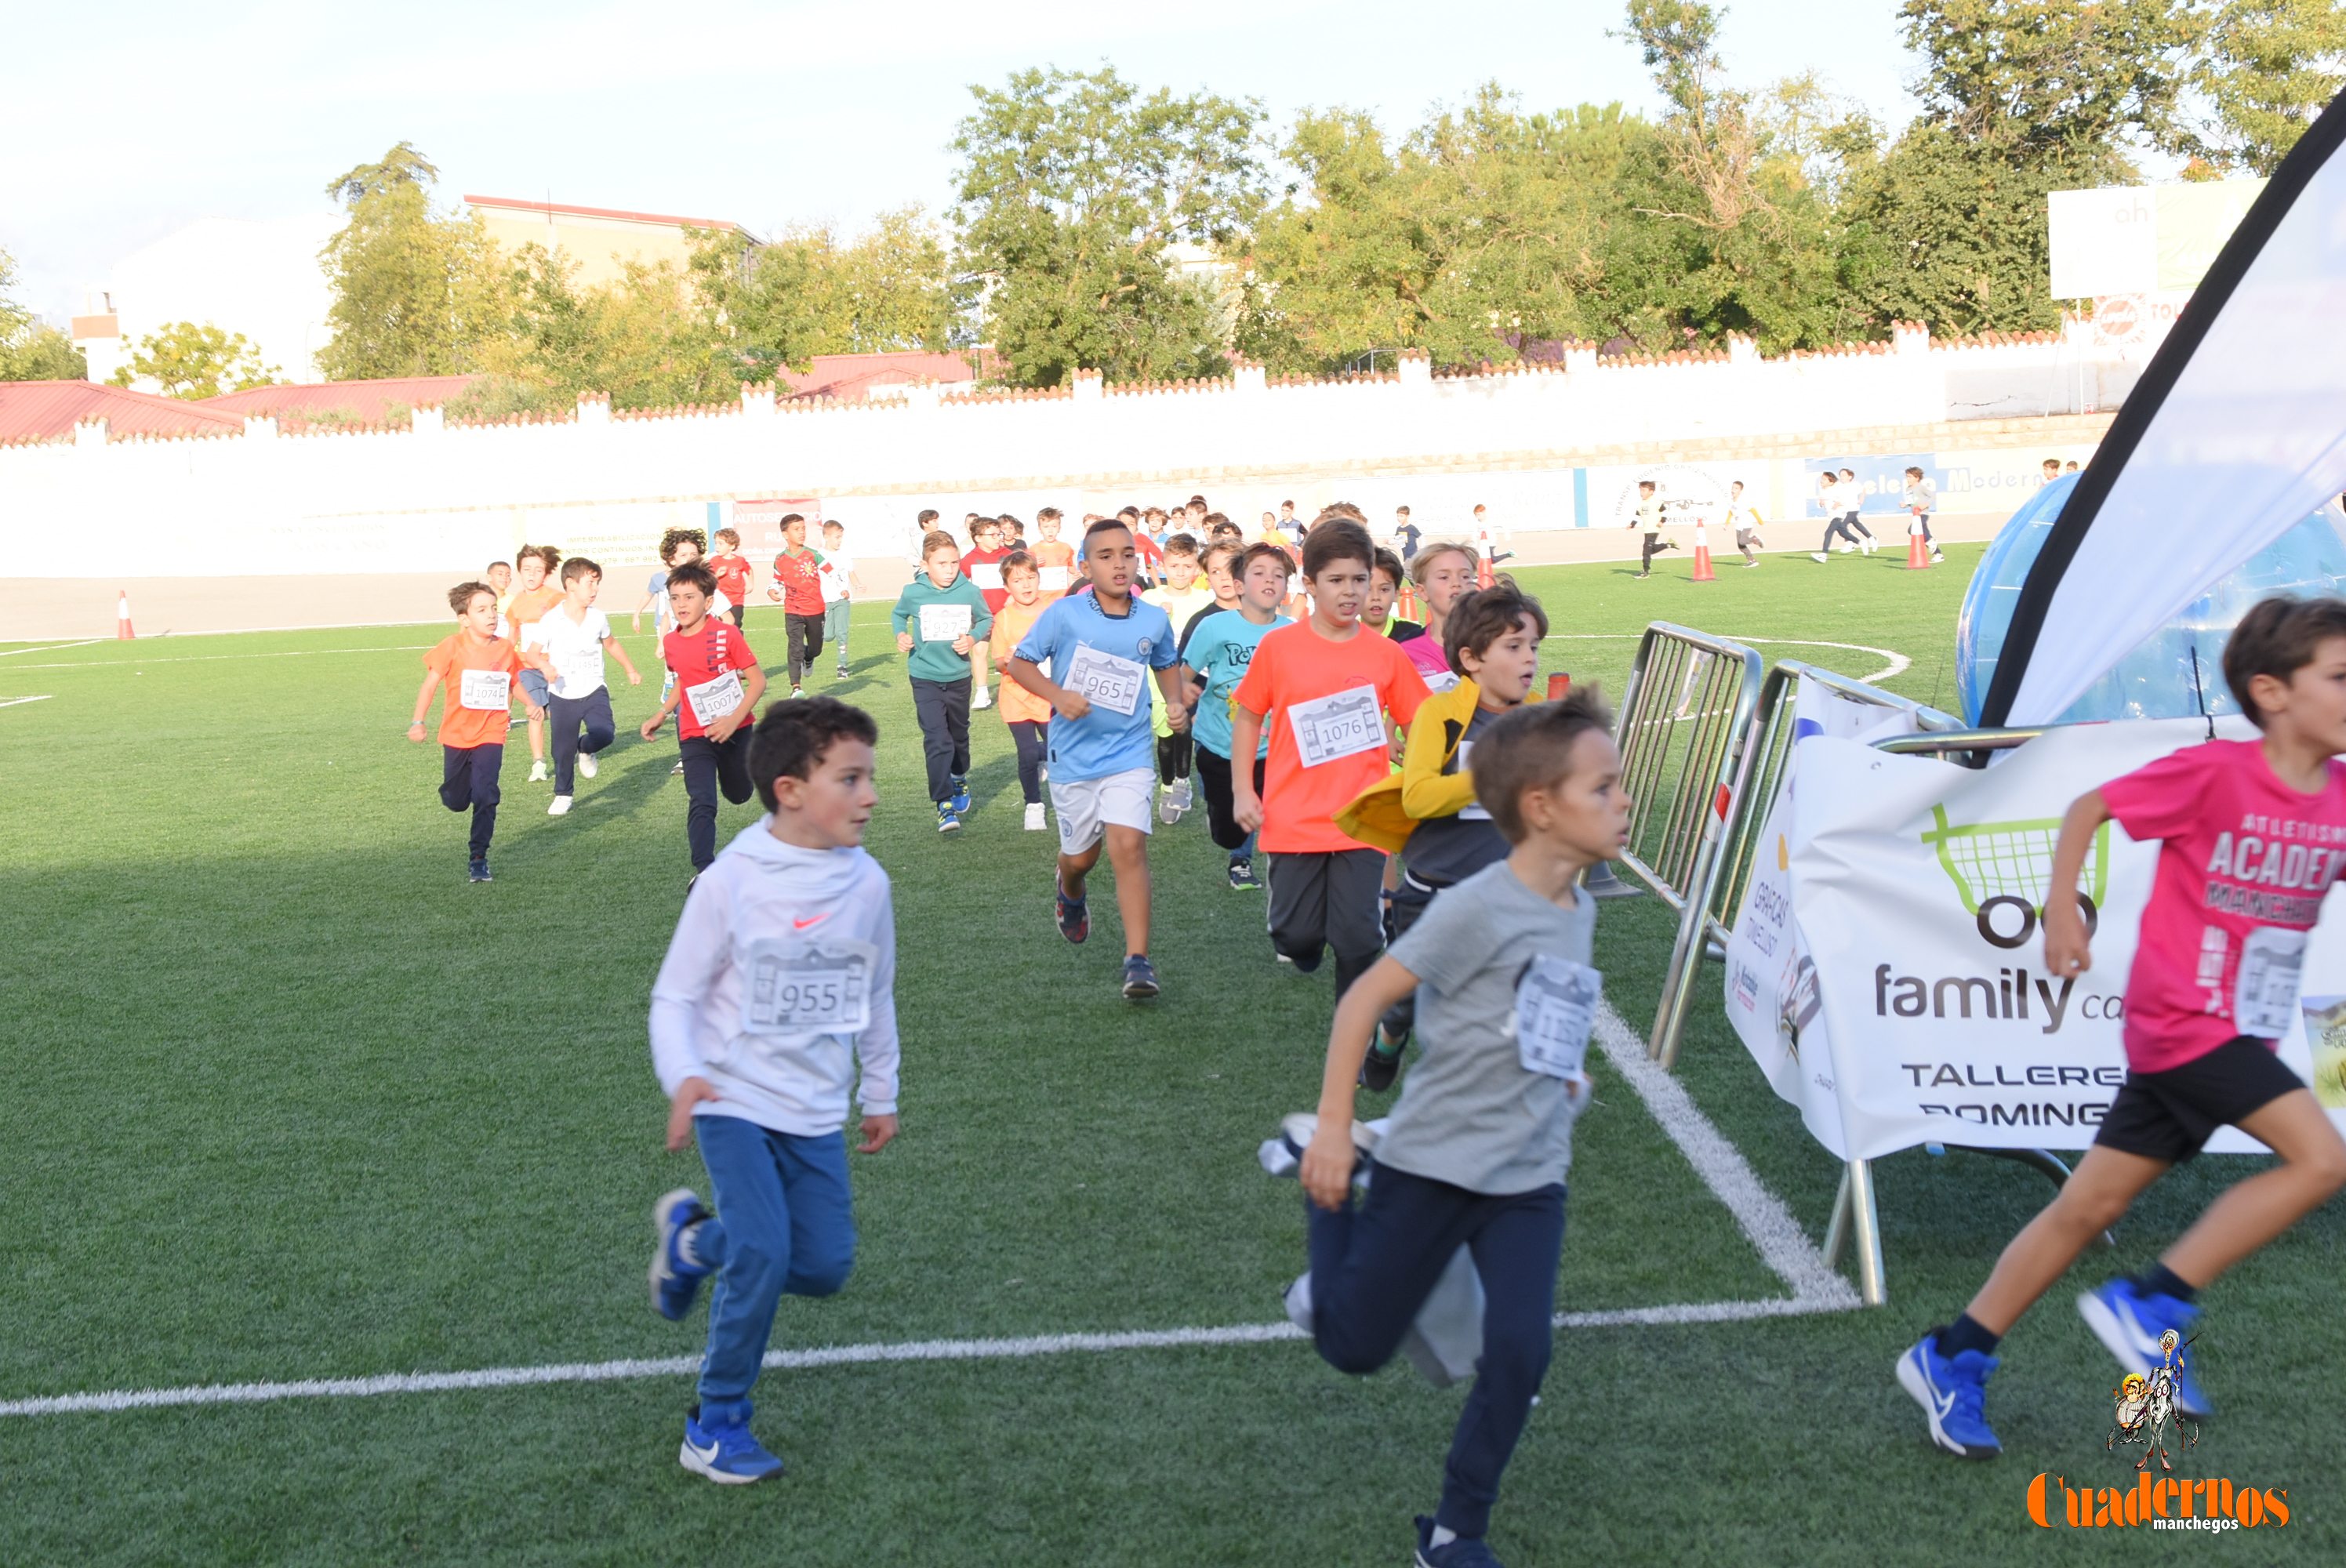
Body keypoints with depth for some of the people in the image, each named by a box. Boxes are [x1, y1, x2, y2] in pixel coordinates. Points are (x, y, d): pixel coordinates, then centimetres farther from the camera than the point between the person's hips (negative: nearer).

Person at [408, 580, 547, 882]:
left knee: (485, 796, -14)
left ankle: (478, 859, -2)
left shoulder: (505, 648, -2)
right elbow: (430, 684, -11)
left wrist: (531, 704, -3)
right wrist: (418, 722, -18)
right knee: (456, 802, 12)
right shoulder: (451, 647, -12)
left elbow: (513, 682, 14)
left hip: (490, 736, 1)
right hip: (456, 735, 0)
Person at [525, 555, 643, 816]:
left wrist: (631, 670, 28)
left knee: (604, 733, -21)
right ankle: (563, 796, 25)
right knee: (563, 750, 3)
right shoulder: (550, 620, -11)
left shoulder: (598, 618, 0)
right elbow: (530, 654, -10)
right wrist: (544, 665, -32)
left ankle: (585, 750, 13)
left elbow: (610, 644, 20)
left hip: (593, 691, 2)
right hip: (563, 696, -2)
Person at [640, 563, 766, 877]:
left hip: (736, 730, -1)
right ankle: (704, 871, -20)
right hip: (696, 735, 1)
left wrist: (734, 720, -24)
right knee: (702, 804, -17)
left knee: (739, 795, 21)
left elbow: (758, 680, -14)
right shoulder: (671, 643, -3)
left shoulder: (727, 634, -16)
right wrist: (661, 715, 9)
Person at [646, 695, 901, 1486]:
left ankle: (692, 1236, 31)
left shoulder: (867, 883, -2)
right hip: (734, 1098, -5)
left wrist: (881, 1094, 19)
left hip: (816, 1111, 5)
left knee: (824, 1267, 3)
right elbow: (675, 995, -9)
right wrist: (683, 1078, -26)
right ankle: (716, 1425, 2)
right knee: (763, 1253, -17)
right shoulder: (732, 881, -14)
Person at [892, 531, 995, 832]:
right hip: (925, 677, -2)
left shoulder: (970, 592, -10)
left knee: (958, 734, 21)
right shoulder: (913, 592, -11)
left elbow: (986, 619, 7)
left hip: (958, 675, 2)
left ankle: (959, 780, 48)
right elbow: (898, 614, 10)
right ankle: (944, 805, -12)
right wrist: (901, 635, -8)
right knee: (936, 739, -13)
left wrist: (973, 638, -12)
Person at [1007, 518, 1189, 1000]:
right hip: (1073, 755, 0)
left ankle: (1138, 960, -14)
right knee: (1080, 856, 14)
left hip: (1128, 753, 0)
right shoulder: (1065, 614, -9)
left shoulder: (1154, 620, 0)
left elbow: (1166, 664, 21)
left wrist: (1176, 703, 2)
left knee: (1128, 847, -16)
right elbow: (1019, 662, -3)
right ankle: (1069, 894, 52)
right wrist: (1057, 695, -19)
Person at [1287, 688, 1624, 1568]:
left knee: (1520, 1353, -8)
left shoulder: (1578, 911, 4)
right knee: (1354, 1350, 7)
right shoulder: (1479, 907, -18)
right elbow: (1365, 999, -15)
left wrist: (1563, 1075, 10)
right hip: (1432, 1164, -5)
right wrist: (1334, 1131, -14)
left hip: (1530, 1179, 5)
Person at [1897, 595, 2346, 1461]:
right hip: (2182, 1019, -7)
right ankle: (2150, 1305, -5)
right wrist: (2062, 913, -9)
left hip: (2240, 1032, 7)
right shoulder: (2215, 772, -14)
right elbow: (2087, 808, -5)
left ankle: (1952, 1358, 18)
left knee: (2090, 1205, 9)